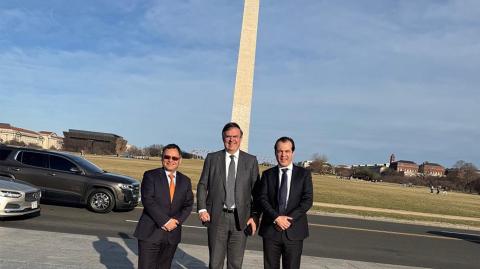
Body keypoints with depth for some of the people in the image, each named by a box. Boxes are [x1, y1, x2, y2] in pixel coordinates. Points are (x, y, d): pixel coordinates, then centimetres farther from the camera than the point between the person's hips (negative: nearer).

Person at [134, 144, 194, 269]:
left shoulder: (185, 181, 10)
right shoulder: (150, 176, -3)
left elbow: (188, 205, 8)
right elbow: (148, 200, -13)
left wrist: (177, 221, -9)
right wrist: (165, 221, -18)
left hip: (172, 234, 4)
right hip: (150, 233, -4)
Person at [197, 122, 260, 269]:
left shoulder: (251, 160, 4)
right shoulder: (212, 158, 4)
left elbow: (256, 191, 4)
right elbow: (202, 185, 6)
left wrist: (255, 216, -2)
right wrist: (202, 209, -5)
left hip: (241, 218, 0)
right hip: (216, 217, 0)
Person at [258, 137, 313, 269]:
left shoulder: (304, 174, 5)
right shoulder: (267, 174, 8)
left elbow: (308, 200, -4)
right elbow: (262, 199, -1)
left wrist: (289, 218, -13)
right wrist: (276, 217, -15)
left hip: (294, 230, -1)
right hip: (270, 230, 1)